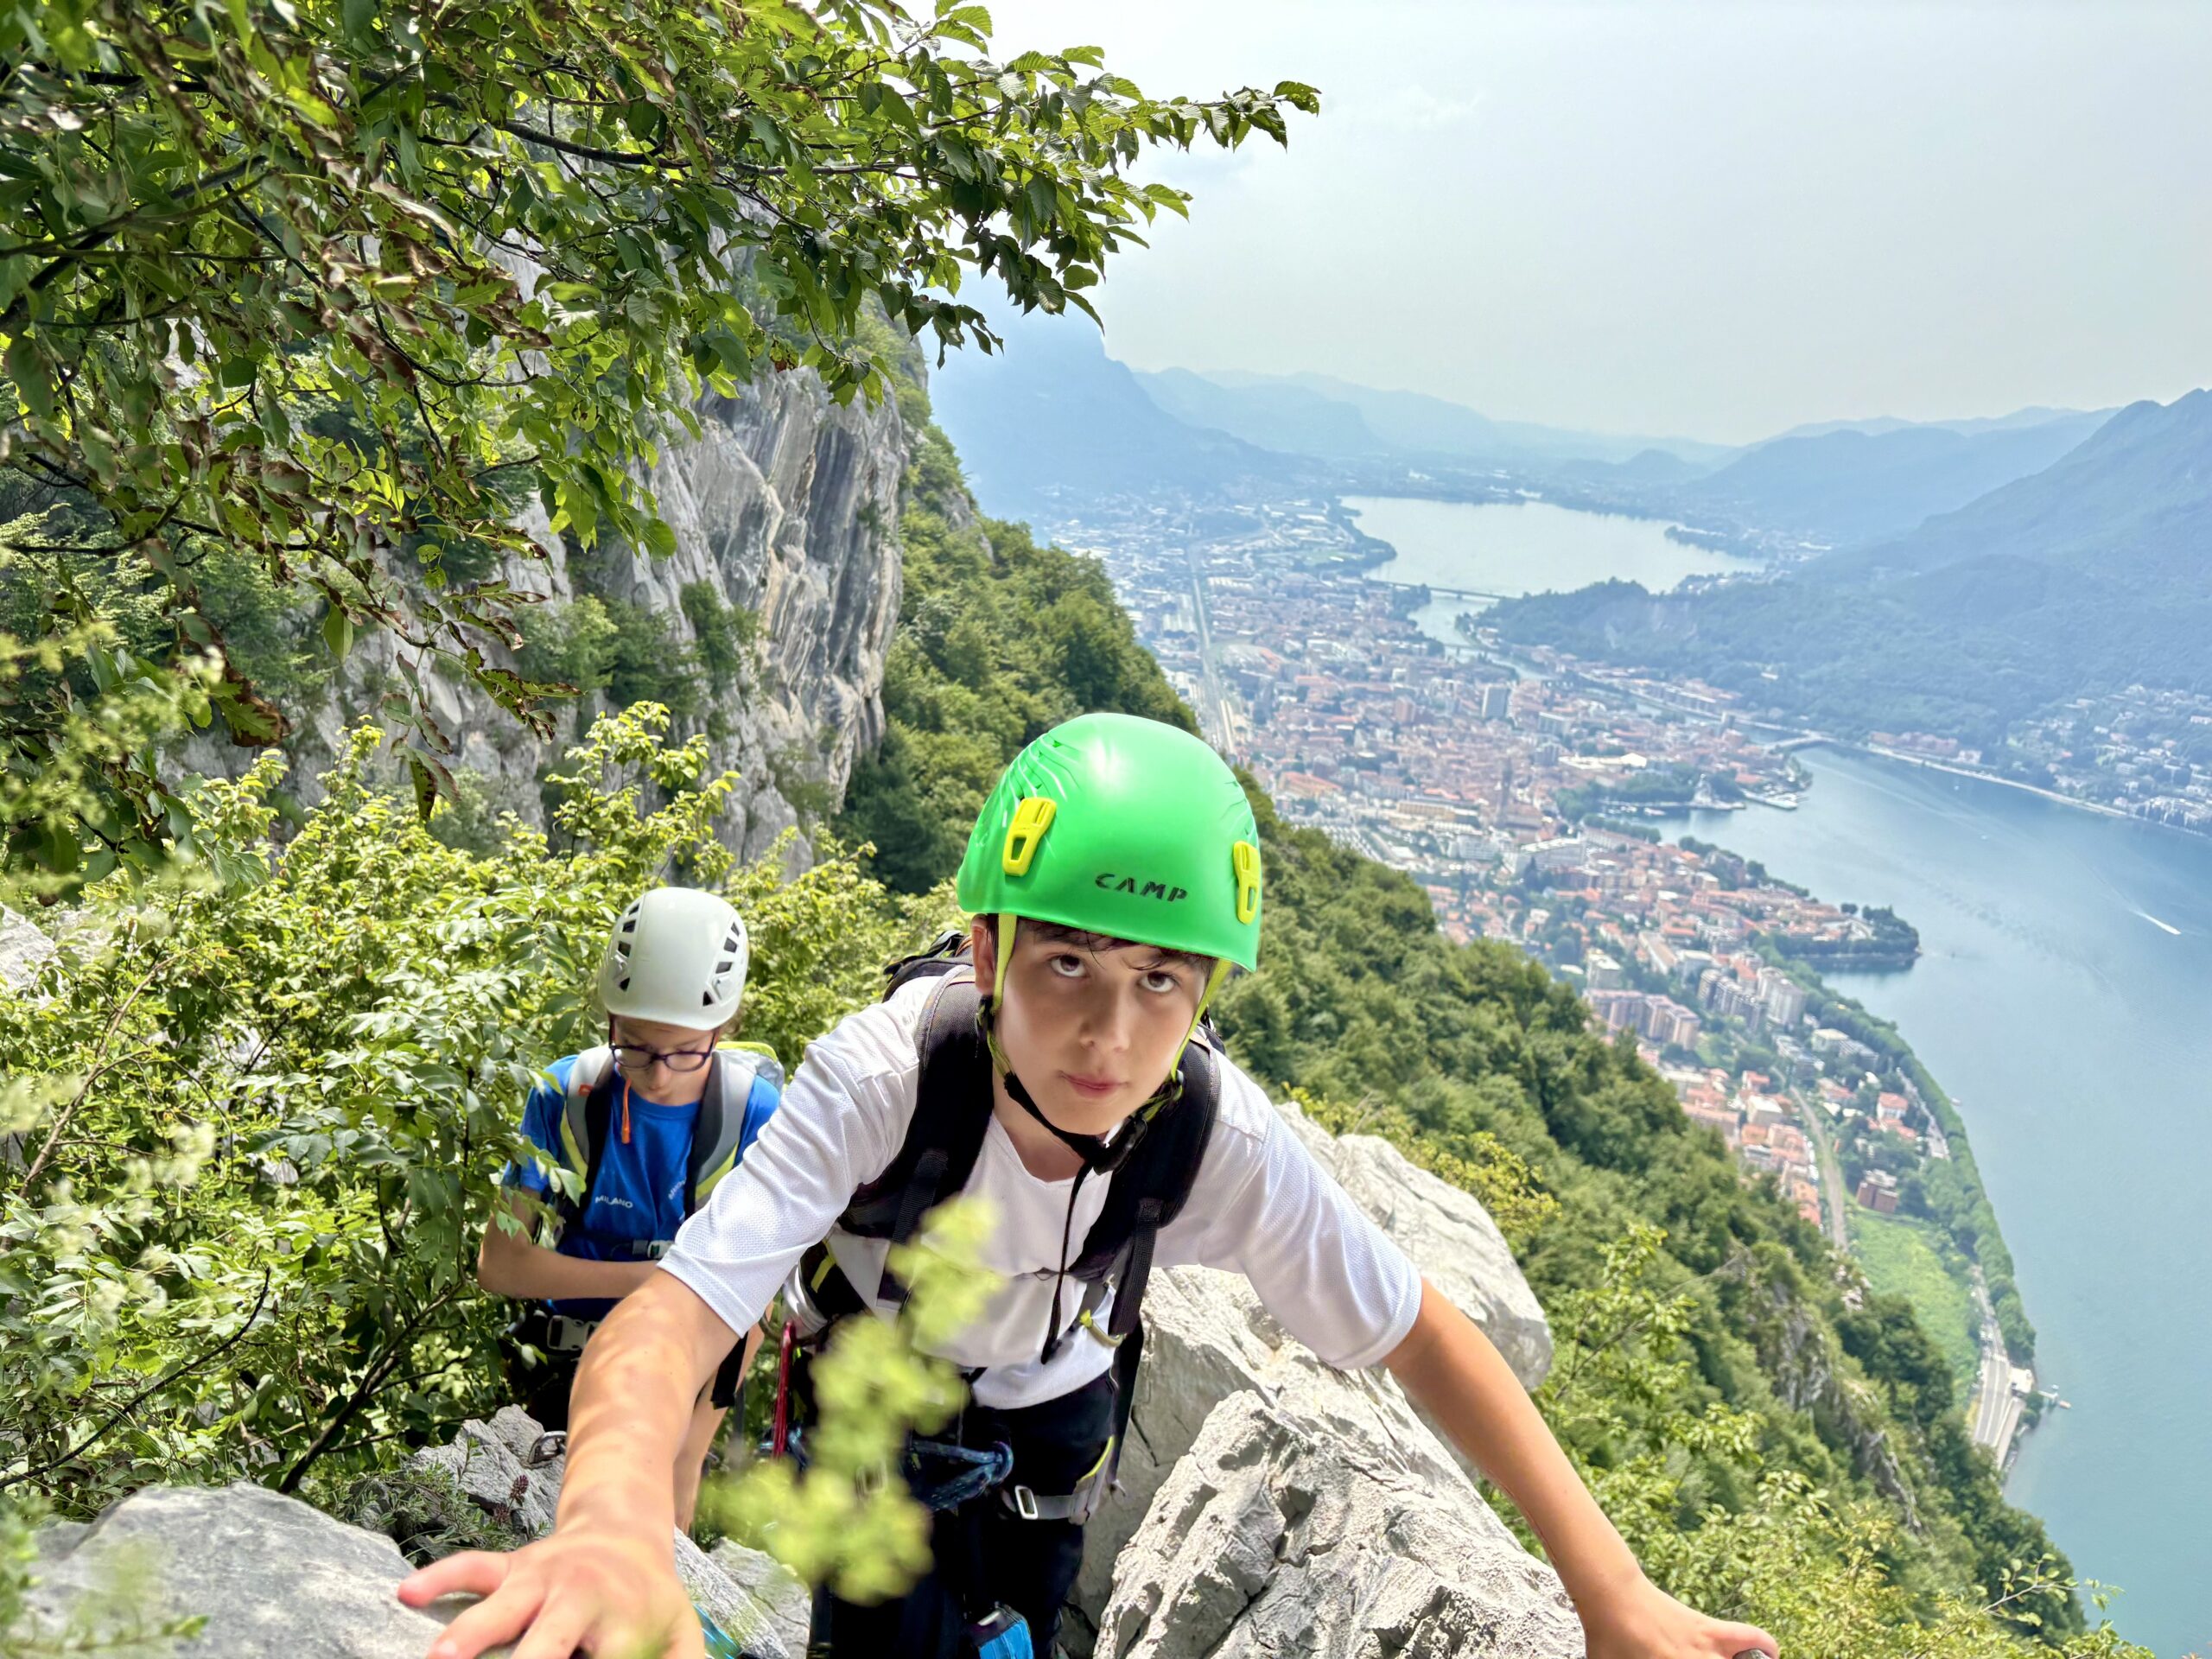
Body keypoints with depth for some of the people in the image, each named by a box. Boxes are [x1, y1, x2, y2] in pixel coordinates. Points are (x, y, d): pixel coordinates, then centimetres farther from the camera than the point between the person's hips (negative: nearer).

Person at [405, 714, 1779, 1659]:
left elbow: (1417, 1331, -22)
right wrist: (614, 1519, -72)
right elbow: (683, 1306, -49)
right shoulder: (881, 1079, -39)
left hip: (1049, 1422, 2)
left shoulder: (1223, 1139, -32)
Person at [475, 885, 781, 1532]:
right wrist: (644, 1278, -23)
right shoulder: (566, 1095, -13)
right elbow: (499, 1262, -14)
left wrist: (691, 1450, -12)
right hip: (567, 1380, 1)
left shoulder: (755, 1118, -16)